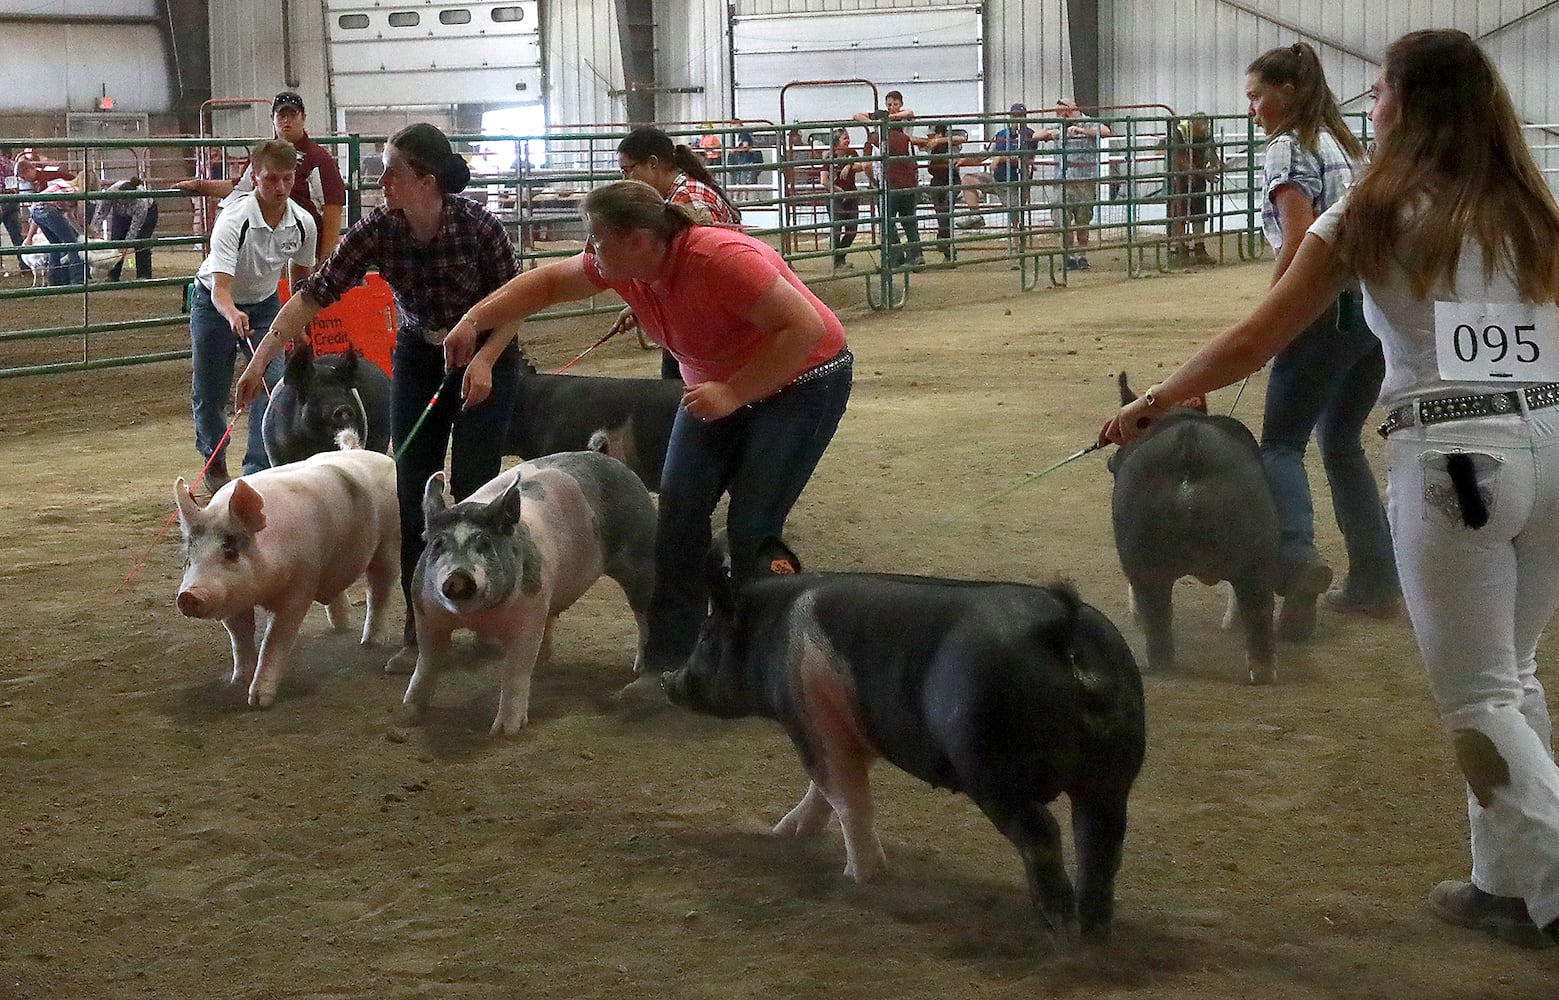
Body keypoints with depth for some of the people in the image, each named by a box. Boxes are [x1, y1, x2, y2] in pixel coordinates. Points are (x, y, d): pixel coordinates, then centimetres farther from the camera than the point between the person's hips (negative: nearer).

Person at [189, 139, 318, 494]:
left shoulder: (303, 224, -16)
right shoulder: (233, 221, -32)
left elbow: (302, 272, 6)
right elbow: (220, 289, -40)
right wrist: (232, 314, -60)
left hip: (264, 304, 3)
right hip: (216, 304, -3)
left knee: (272, 381, -16)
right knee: (208, 393, 6)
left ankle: (257, 471, -11)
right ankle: (214, 463, 34)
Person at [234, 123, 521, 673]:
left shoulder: (479, 226, -27)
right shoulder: (377, 230, -20)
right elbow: (314, 293, -21)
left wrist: (483, 361, -30)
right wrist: (261, 358, -29)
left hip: (487, 358, -3)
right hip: (419, 356, 3)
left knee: (473, 488, -7)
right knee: (412, 491, -1)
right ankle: (421, 630, 7)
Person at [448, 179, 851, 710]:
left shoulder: (722, 260, -34)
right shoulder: (621, 264, -11)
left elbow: (805, 326, -34)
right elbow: (549, 282, 5)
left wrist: (733, 394, -34)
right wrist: (474, 320, -3)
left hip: (802, 382, -7)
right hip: (717, 388, 7)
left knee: (752, 527, -13)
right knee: (679, 513, -4)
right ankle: (665, 664, 0)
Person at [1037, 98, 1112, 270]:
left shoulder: (1089, 123, -1)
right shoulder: (1061, 127, 13)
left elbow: (1105, 131, -21)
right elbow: (1036, 136, 16)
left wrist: (1081, 130, -26)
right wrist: (1049, 133, -6)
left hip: (1086, 180, -3)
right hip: (1065, 180, 3)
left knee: (1083, 221, 3)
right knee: (1065, 220, -4)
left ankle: (1082, 256, 13)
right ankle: (1067, 257, 1)